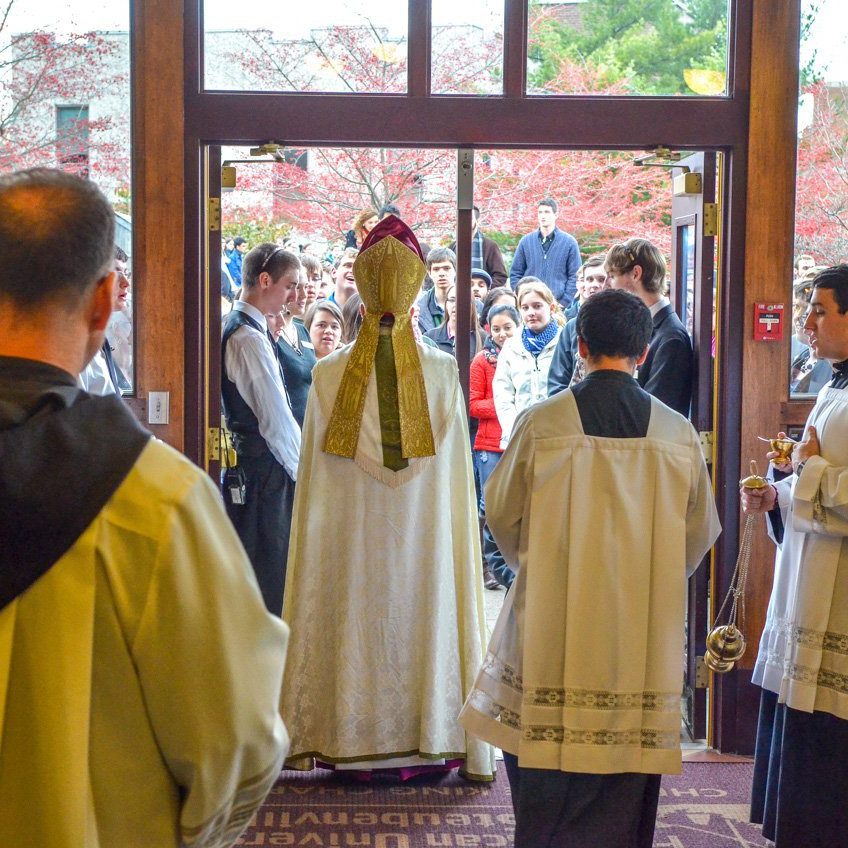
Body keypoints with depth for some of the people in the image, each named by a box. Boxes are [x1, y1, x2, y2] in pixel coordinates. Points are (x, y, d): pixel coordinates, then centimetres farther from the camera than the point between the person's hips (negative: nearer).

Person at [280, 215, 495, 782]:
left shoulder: (329, 376, -7)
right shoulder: (443, 373, -6)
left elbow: (314, 480, -1)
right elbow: (458, 477, -1)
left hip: (350, 540, 0)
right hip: (424, 539, 0)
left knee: (356, 630, 7)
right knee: (424, 625, 9)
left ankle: (355, 751, 13)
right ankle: (430, 744, 15)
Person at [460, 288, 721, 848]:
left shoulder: (542, 423, -9)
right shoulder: (680, 433, -4)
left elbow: (502, 513, 3)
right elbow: (701, 533, 7)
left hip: (554, 619, -1)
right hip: (646, 626, 1)